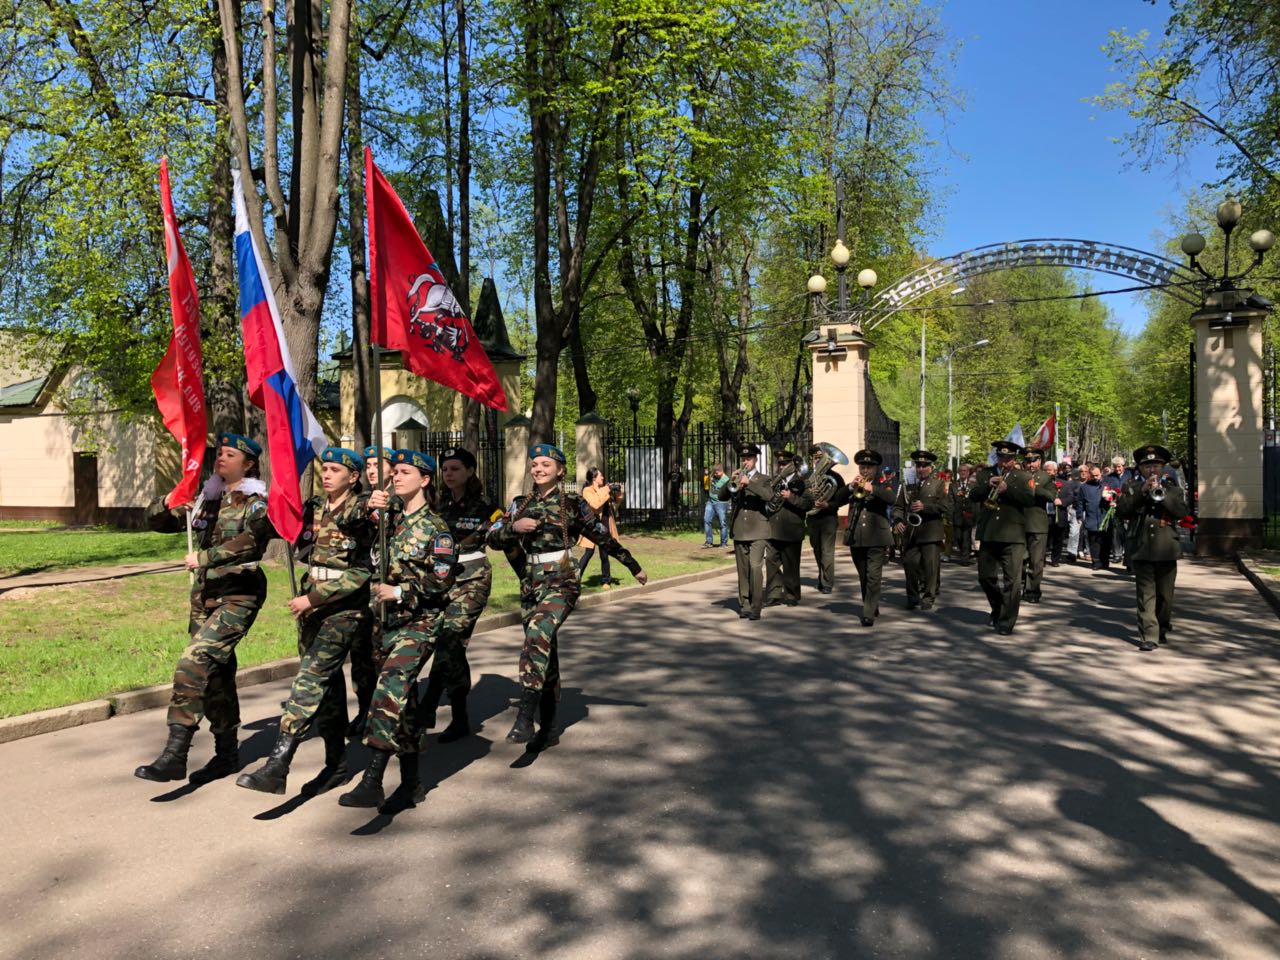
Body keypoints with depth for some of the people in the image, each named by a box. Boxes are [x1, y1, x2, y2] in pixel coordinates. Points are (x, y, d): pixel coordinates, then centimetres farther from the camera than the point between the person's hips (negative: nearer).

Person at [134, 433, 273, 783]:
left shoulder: (257, 501, -5)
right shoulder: (206, 498, 14)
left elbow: (251, 541, -22)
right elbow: (156, 522, 16)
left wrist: (204, 557, -23)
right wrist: (168, 502, -4)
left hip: (238, 594, -7)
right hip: (204, 594, 7)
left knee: (194, 663, -19)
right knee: (216, 673, 12)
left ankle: (174, 756, -17)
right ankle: (226, 753, 24)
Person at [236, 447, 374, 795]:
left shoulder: (363, 512, -9)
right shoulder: (314, 509, 9)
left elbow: (361, 572, -14)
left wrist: (313, 598, -15)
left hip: (345, 606, -7)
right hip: (311, 603, 7)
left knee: (312, 676, -16)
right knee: (328, 681, 11)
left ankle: (277, 767, -19)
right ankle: (336, 763, 21)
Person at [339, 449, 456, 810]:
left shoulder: (435, 527, -7)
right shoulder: (392, 518, 12)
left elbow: (442, 580, -12)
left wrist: (400, 591, -15)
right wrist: (372, 510, -7)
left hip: (421, 621, -7)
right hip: (392, 619, 7)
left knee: (390, 689, -20)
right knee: (404, 698, 10)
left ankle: (372, 782, -21)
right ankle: (411, 783, 19)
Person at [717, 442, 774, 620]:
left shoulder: (763, 480, 4)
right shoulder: (735, 479, 13)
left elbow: (769, 496, -16)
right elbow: (722, 496, 1)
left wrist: (749, 483, -25)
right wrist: (731, 481, -15)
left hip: (757, 531, -3)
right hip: (739, 531, 4)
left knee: (755, 567, -14)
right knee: (743, 570, 8)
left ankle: (756, 607, -11)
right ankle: (744, 605, 16)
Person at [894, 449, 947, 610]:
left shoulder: (938, 485, 5)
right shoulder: (907, 485, 12)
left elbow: (943, 507, -6)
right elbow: (898, 505, 9)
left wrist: (924, 506, -18)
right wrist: (897, 521, -9)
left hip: (930, 533, -2)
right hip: (910, 533, 3)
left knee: (930, 565, -2)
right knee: (909, 563, 2)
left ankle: (929, 597, 11)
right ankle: (913, 597, 17)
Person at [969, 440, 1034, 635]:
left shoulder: (1023, 477, 5)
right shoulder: (985, 473, 12)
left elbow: (1029, 500, -10)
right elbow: (973, 496, 1)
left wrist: (1007, 488, -21)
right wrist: (988, 484, -14)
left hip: (1013, 536, -3)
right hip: (988, 534, 3)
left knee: (1012, 580, -6)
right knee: (985, 577, 10)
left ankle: (1006, 621, 1)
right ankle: (998, 609, 32)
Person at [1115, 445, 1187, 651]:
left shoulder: (1172, 487, 10)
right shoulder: (1131, 487, 8)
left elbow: (1182, 511, -5)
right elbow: (1121, 510, -7)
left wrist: (1161, 493, -15)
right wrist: (1142, 491, -14)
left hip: (1167, 549, 1)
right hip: (1141, 549, -1)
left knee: (1165, 594, 9)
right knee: (1146, 594, -5)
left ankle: (1162, 629, 28)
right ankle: (1148, 636, -5)